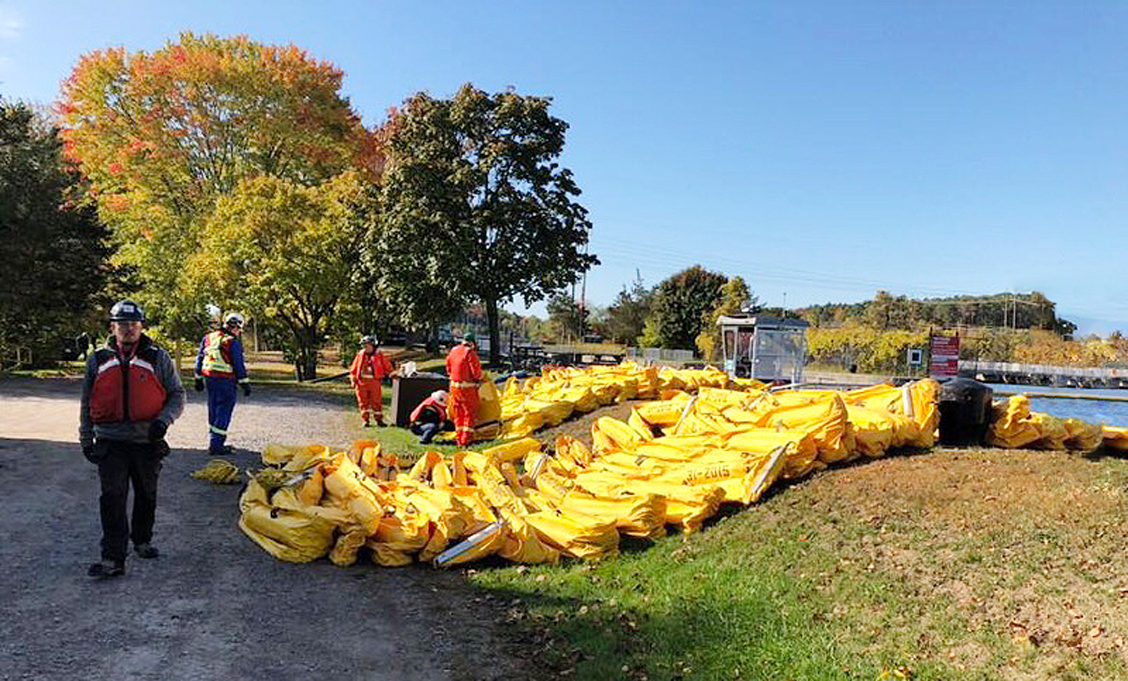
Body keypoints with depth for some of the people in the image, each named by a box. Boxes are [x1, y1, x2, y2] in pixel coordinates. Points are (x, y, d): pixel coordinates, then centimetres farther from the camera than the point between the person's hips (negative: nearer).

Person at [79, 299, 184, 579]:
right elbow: (87, 402, 13)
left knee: (146, 496, 14)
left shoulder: (158, 358, 1)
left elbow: (177, 394, 3)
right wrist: (86, 439, 11)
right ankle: (113, 559, -3)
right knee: (112, 499, -6)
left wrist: (163, 420, -14)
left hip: (148, 440, 0)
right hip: (110, 442, 0)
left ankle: (142, 541, 34)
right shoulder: (98, 359, 6)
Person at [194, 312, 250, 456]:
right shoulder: (233, 342, -9)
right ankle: (215, 445, -7)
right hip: (225, 380, -7)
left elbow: (200, 358, 17)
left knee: (213, 410, 17)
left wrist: (198, 379, 24)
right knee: (224, 412, -3)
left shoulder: (208, 338, 12)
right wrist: (245, 384, -4)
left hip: (208, 378, 7)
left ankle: (214, 441, 25)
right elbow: (238, 365, -10)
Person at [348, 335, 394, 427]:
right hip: (362, 382, 2)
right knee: (364, 402, 3)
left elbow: (387, 367, 11)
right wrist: (353, 380, 6)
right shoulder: (360, 355, 9)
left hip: (374, 382, -2)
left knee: (376, 401, -1)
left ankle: (379, 419, 10)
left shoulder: (379, 355, 4)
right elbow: (354, 369, 13)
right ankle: (366, 420, 11)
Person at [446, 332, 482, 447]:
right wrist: (479, 378, 4)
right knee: (469, 414, 3)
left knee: (458, 415, 16)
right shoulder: (470, 353, -14)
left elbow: (449, 369, 17)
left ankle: (459, 440, 21)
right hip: (467, 387, -7)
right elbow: (476, 372, -15)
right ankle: (466, 441, 2)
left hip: (454, 385, 7)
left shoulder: (453, 350, 8)